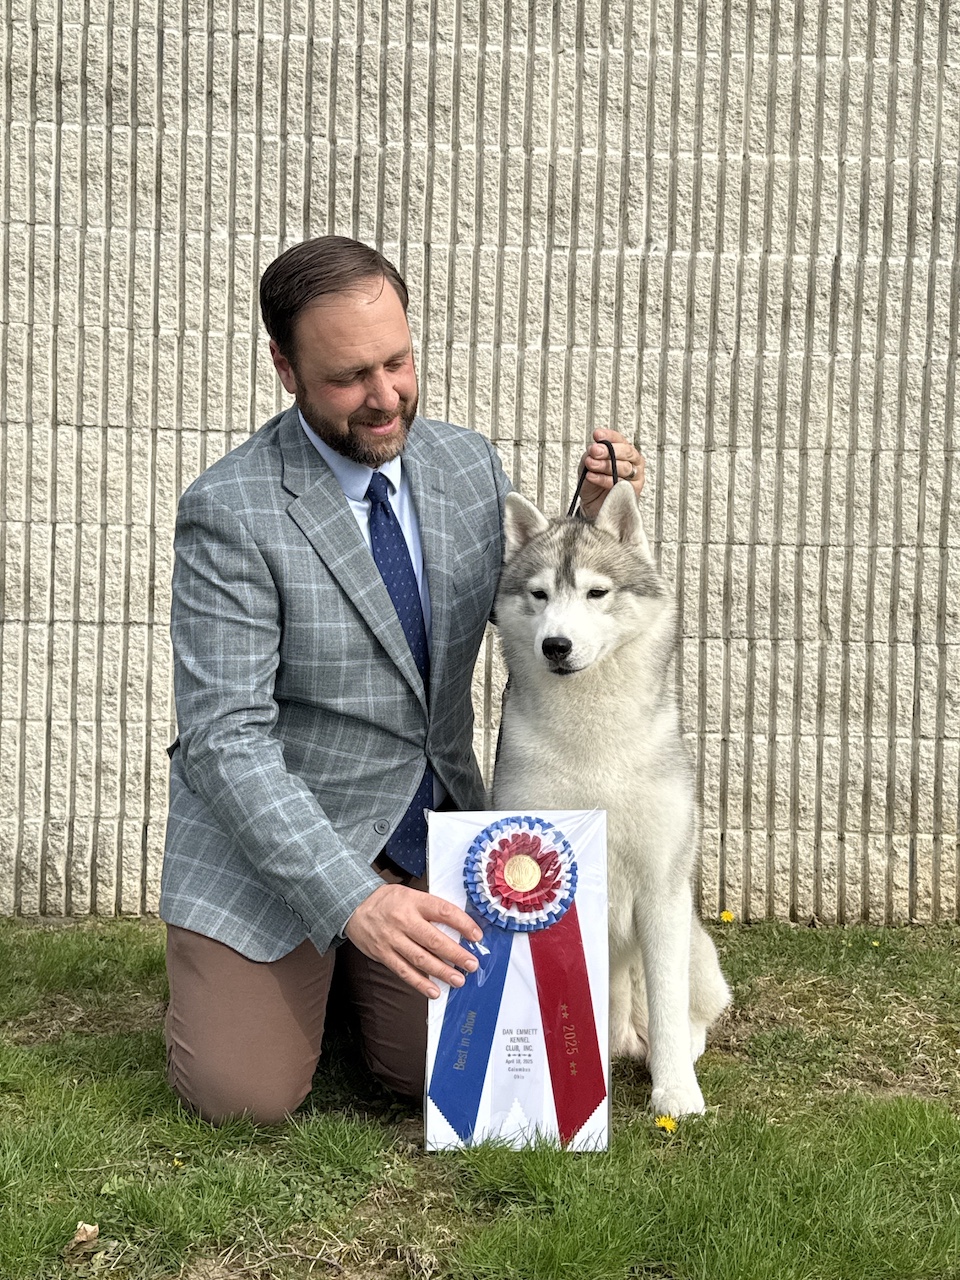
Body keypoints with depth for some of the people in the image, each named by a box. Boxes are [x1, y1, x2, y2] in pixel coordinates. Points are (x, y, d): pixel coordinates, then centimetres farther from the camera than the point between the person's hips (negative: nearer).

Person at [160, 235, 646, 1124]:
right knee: (246, 1097, -7)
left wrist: (591, 517, -12)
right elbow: (227, 738, -24)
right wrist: (353, 899, -34)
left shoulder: (467, 464, -3)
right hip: (269, 828, -4)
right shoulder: (230, 511, -21)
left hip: (430, 820, 5)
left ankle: (346, 967, 31)